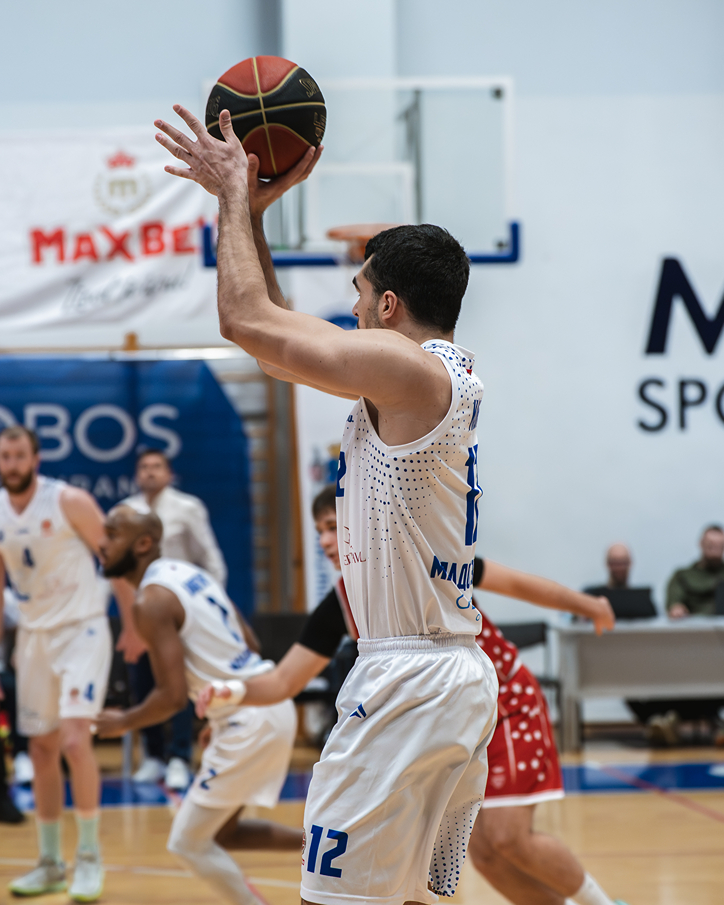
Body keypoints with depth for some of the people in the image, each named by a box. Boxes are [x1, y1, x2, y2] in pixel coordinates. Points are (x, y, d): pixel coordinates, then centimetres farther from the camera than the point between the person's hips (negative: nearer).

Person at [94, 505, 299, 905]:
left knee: (189, 842, 2)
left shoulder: (151, 601, -16)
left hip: (250, 722, -9)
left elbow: (173, 695, -21)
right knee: (221, 833, 21)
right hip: (269, 704, 9)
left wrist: (122, 723, -4)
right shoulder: (189, 573, 13)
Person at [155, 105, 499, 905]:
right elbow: (278, 339, 24)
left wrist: (239, 194, -2)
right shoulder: (443, 373, 16)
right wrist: (246, 208, 22)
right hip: (462, 677, 10)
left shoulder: (407, 366, -13)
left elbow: (247, 320, -15)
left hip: (410, 681, -10)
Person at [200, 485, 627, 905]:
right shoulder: (341, 606, -9)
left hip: (509, 704, -5)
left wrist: (588, 606, 1)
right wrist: (231, 691, -28)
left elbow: (516, 583, -9)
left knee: (509, 838, -15)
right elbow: (282, 682, -8)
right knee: (486, 853, -2)